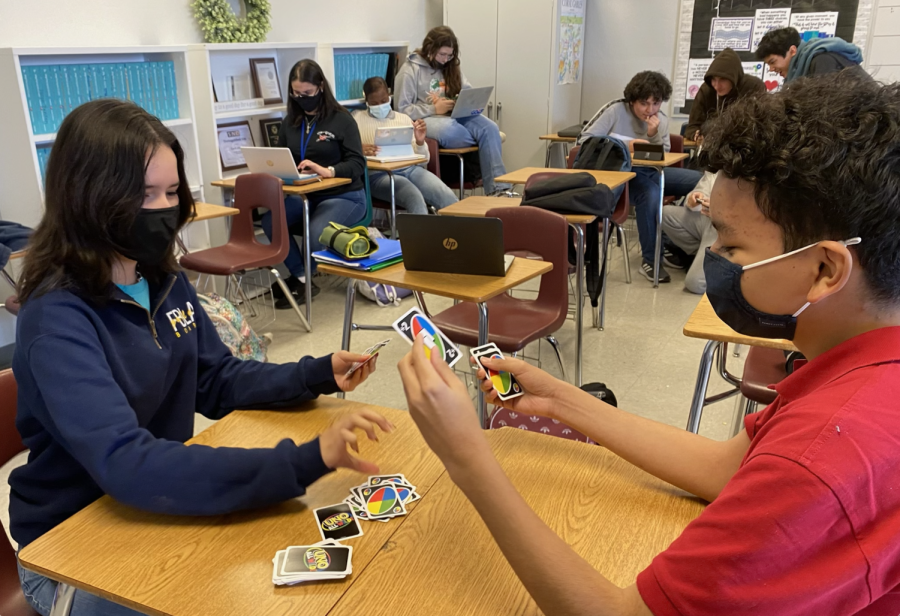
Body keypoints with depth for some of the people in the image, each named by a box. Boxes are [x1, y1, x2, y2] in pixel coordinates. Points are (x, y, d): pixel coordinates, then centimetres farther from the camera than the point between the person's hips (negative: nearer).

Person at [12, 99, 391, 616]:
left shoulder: (166, 281, -2)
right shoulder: (58, 319, -25)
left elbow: (218, 382, 6)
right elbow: (124, 462, -38)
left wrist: (317, 375, -11)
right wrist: (306, 462, -45)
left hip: (157, 511, 6)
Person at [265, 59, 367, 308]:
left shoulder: (341, 119, -4)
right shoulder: (290, 123, 10)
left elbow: (358, 164, -12)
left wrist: (328, 171, -30)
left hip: (344, 196, -5)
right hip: (306, 195, 5)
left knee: (316, 234, -33)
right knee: (269, 221, -23)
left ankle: (299, 279, -1)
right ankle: (303, 279, -6)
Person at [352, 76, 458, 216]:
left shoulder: (404, 118, 21)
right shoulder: (357, 118, 14)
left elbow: (422, 160, 19)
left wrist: (420, 142, -3)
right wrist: (358, 150, -19)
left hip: (411, 168, 3)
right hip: (379, 174, -3)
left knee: (448, 197, -26)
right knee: (415, 199, -35)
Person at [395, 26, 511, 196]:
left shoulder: (450, 66, 17)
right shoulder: (410, 69, -1)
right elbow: (402, 109, -8)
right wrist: (434, 109, -18)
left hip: (455, 115, 6)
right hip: (424, 118, -5)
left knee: (490, 128, -25)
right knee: (452, 131, -41)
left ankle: (497, 188, -29)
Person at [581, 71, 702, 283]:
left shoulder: (662, 119, 8)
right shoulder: (616, 111, -6)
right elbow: (585, 139, -13)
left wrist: (654, 135, -12)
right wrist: (625, 145, -22)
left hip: (651, 171, 6)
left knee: (701, 181, -13)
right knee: (651, 193, -38)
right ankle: (649, 259, -20)